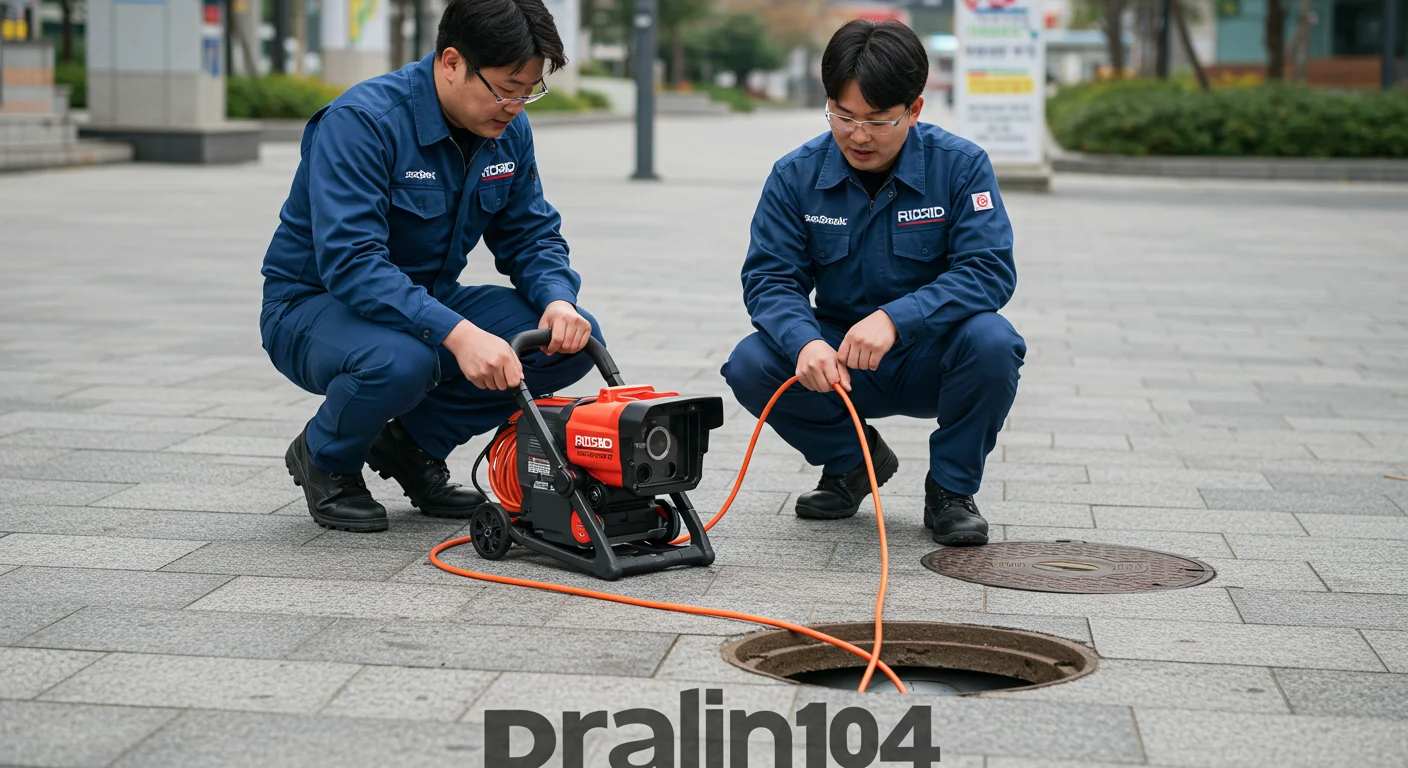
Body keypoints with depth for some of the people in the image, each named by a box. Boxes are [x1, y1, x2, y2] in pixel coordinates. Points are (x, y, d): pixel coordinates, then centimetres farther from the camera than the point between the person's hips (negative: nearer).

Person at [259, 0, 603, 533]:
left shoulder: (508, 130, -3)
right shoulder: (360, 122, -26)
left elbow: (531, 234, 4)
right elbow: (350, 260, -35)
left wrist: (558, 300, -20)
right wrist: (457, 333, -46)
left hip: (427, 301, 7)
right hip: (316, 305, -6)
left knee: (574, 340, -13)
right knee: (400, 361, -40)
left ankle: (414, 442, 4)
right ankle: (326, 459, -4)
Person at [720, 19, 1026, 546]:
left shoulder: (961, 166, -12)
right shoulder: (796, 176, -6)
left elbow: (989, 270, -21)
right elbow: (770, 278, -10)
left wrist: (895, 318, -36)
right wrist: (805, 343, -34)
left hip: (931, 360, -2)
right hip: (840, 364, 2)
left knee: (990, 341, -34)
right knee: (750, 366, -24)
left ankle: (950, 488, -6)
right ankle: (853, 462, 6)